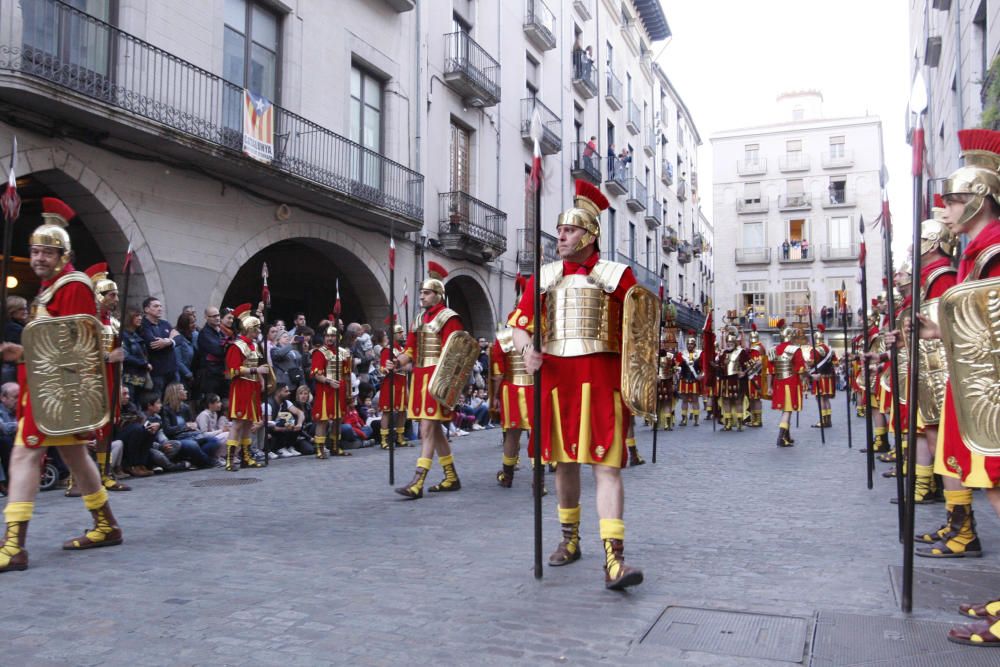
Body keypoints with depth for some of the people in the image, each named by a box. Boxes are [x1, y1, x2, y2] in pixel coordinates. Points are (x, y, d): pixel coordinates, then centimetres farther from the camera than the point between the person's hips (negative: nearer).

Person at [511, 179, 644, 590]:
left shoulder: (616, 275, 1)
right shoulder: (543, 277, 10)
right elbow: (520, 325, 9)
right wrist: (526, 349, -13)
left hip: (601, 379, -3)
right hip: (555, 378, 4)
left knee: (606, 464, -8)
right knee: (564, 460, 13)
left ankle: (614, 559, -12)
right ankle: (570, 538, 30)